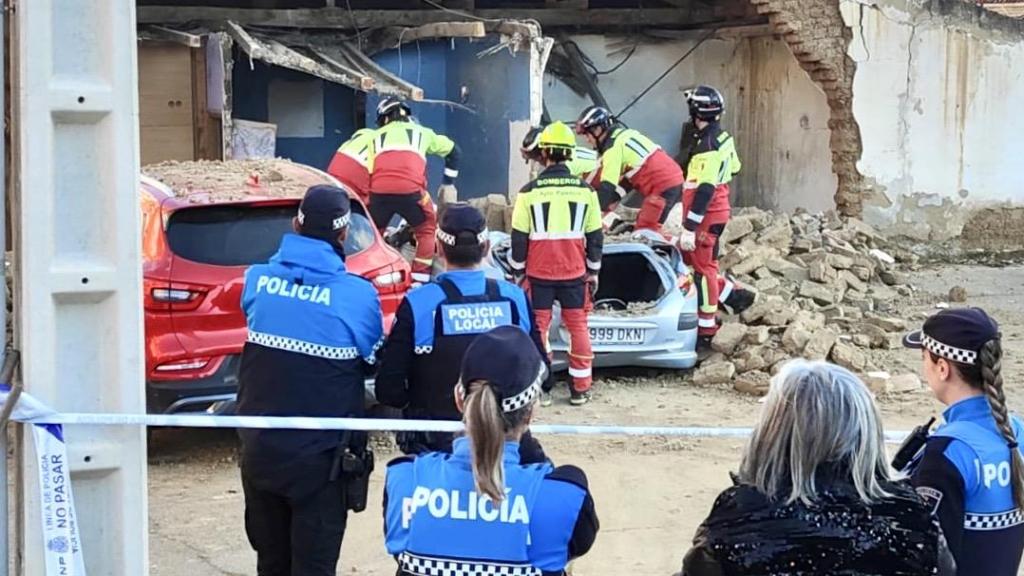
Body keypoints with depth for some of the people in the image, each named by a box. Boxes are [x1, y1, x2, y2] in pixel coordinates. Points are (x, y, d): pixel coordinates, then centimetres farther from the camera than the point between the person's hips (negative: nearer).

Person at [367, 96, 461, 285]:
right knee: (427, 230, 18)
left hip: (379, 191, 1)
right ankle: (419, 280, 8)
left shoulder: (376, 136, 31)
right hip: (410, 189, -1)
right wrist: (449, 183, 46)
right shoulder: (421, 132, 30)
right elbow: (452, 150, 40)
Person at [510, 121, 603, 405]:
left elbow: (519, 238, -3)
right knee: (578, 326, 9)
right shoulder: (585, 190, -3)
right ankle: (580, 388, 11)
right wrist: (593, 272, 15)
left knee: (537, 326, 7)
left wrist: (518, 272, 9)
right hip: (574, 274, 2)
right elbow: (595, 236, 4)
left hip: (538, 274, -1)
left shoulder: (529, 192, -8)